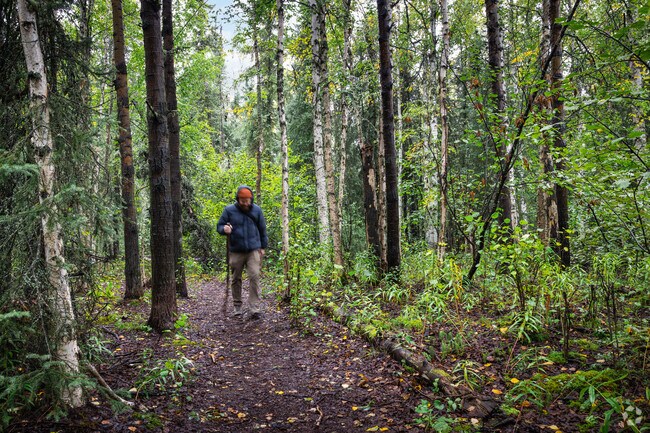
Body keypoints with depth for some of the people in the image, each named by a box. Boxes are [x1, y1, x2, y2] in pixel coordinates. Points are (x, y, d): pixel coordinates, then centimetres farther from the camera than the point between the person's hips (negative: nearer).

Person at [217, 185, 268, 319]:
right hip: (236, 251, 0)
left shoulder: (257, 210, 2)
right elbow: (219, 226, 3)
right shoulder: (229, 210, -3)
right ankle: (237, 307, 23)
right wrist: (224, 229, -21)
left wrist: (263, 247, 14)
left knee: (254, 277, -10)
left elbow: (262, 229, 12)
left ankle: (254, 309, -8)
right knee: (236, 279, 9)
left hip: (253, 250, 0)